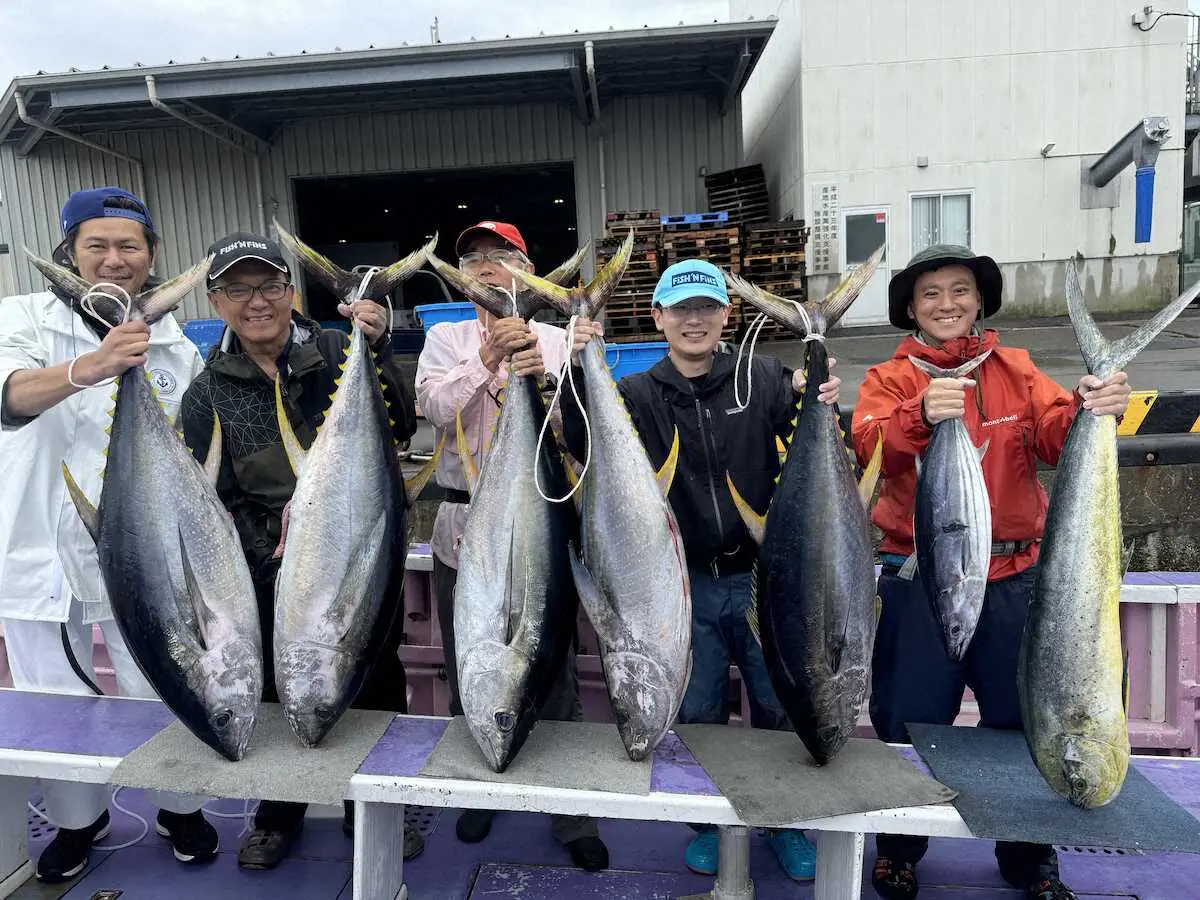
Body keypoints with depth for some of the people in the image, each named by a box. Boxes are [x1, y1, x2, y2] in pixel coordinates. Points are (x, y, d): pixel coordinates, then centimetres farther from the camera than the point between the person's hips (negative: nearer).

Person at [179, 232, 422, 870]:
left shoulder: (338, 351, -6)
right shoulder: (207, 394, -2)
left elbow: (401, 431, -15)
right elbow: (216, 500, -3)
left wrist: (377, 353, -27)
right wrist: (275, 565, -16)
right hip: (274, 574, 1)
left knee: (378, 686, 12)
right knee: (280, 693, 14)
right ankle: (278, 816, 41)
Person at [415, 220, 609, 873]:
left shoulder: (558, 341, 2)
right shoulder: (445, 339, 5)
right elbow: (435, 407, -12)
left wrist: (542, 377, -25)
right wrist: (487, 359, -25)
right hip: (465, 528, 2)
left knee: (553, 673, 7)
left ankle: (572, 812, 26)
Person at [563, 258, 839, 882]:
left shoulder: (763, 379, -4)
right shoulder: (639, 395, -2)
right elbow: (586, 445, -16)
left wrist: (819, 406, -34)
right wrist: (579, 372, -32)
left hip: (764, 577, 0)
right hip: (686, 585, 1)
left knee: (780, 708, 14)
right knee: (697, 713, 15)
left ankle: (787, 823, 39)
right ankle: (708, 821, 40)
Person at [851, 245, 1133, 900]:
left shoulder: (1018, 371, 7)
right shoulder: (888, 379, 0)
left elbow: (1055, 435, -10)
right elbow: (868, 447, -19)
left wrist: (1088, 409, -31)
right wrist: (920, 414, -38)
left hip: (1012, 578, 3)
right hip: (917, 580, -2)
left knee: (1023, 719, 16)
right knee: (910, 720, 9)